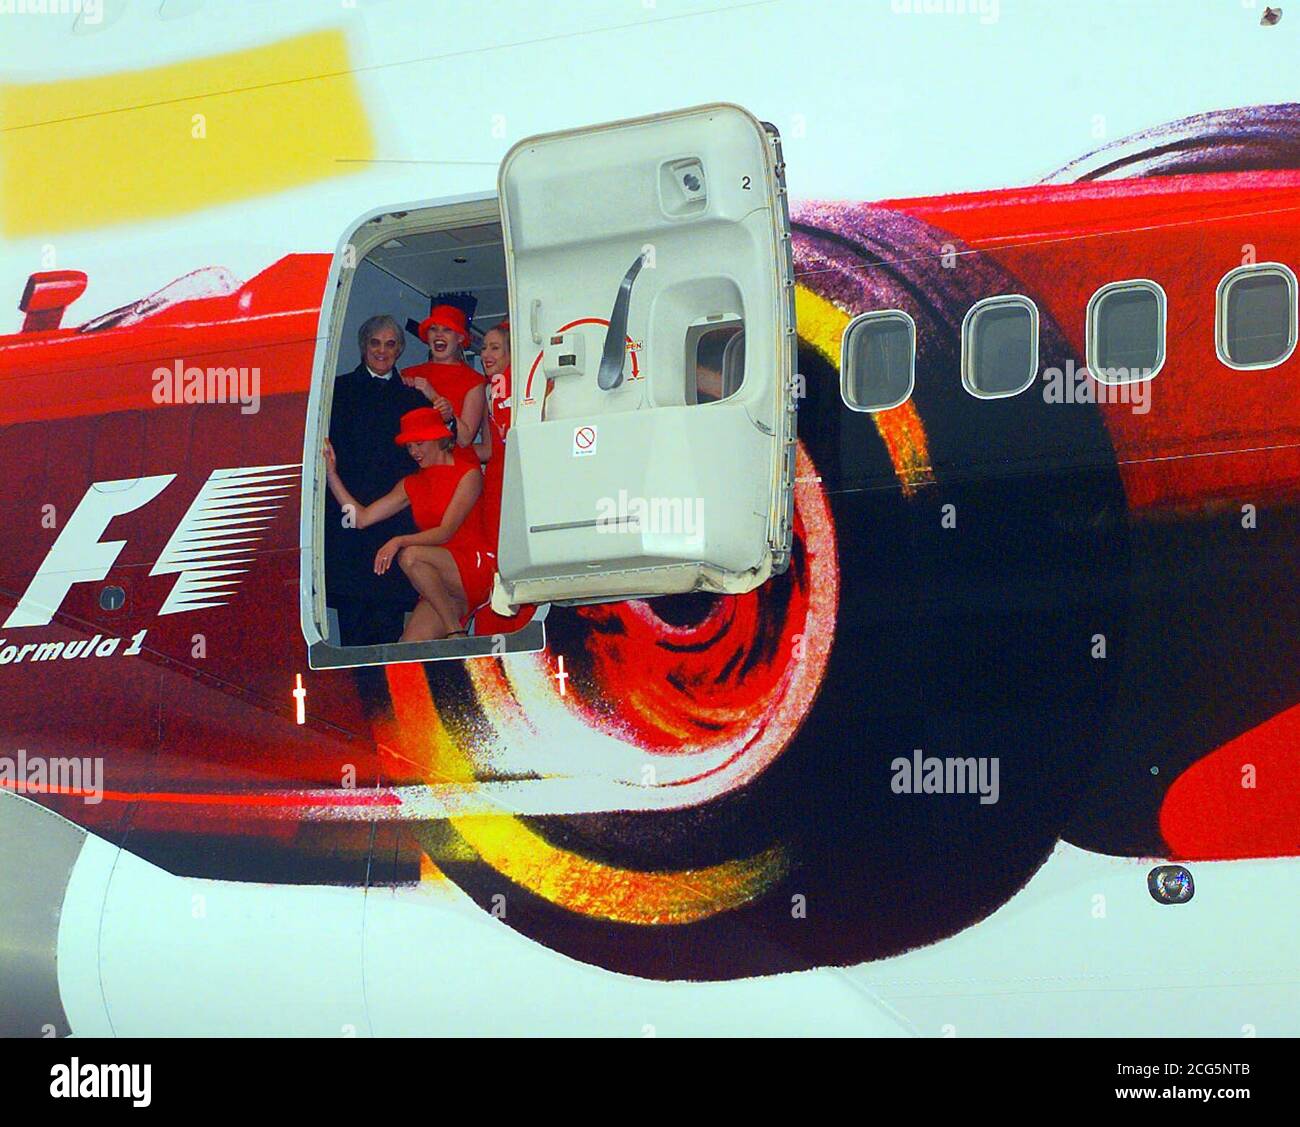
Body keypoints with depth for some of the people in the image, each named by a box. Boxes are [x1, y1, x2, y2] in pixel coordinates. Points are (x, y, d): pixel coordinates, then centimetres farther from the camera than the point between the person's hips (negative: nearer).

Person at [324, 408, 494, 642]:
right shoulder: (411, 485, 17)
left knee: (410, 556, -32)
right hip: (439, 582, 5)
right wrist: (331, 474, 4)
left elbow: (446, 532, -14)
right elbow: (362, 518, 11)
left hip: (477, 568, -5)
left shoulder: (468, 474, -2)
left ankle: (455, 631, -19)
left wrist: (399, 542, -27)